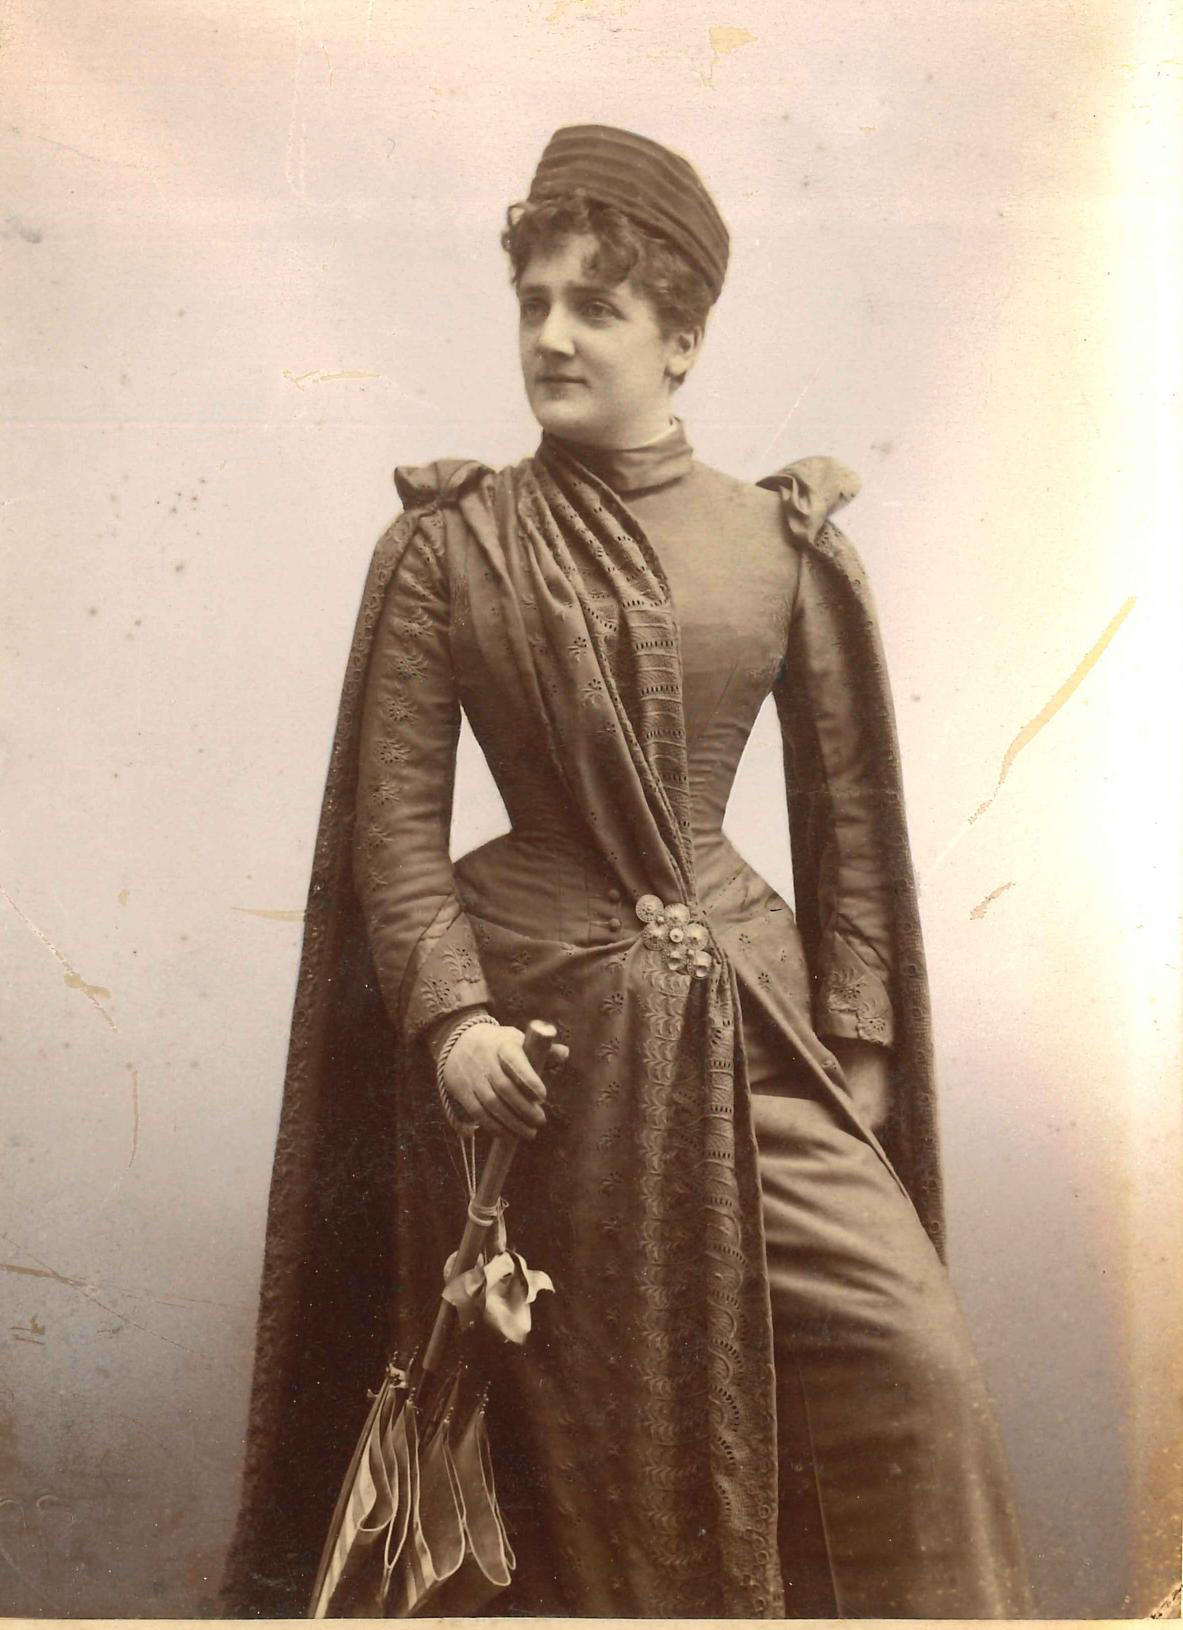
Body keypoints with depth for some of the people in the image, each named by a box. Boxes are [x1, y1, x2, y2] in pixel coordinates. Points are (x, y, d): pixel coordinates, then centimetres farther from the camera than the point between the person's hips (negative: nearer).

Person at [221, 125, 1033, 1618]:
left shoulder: (784, 544, 3)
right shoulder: (446, 545, 0)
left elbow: (848, 814, 7)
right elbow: (394, 819, -2)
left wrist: (854, 1049, 3)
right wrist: (451, 1012, -14)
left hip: (750, 1022, 2)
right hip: (540, 1039, -1)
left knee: (913, 1378, -4)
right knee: (592, 1421, 10)